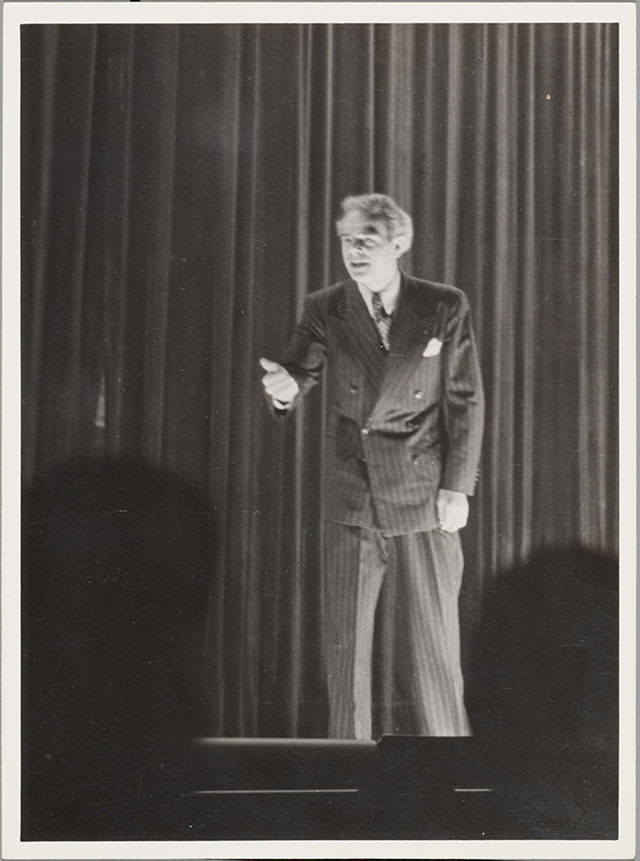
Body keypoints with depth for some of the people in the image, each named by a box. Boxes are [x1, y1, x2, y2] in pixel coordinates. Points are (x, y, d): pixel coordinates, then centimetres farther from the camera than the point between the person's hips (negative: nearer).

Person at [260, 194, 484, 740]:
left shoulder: (445, 308, -1)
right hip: (352, 495, 1)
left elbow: (467, 401, 1)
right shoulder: (324, 311, 3)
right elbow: (300, 373, -6)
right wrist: (286, 388, -31)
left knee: (436, 635, 5)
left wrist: (458, 486, -4)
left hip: (426, 495, -1)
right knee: (344, 636, 4)